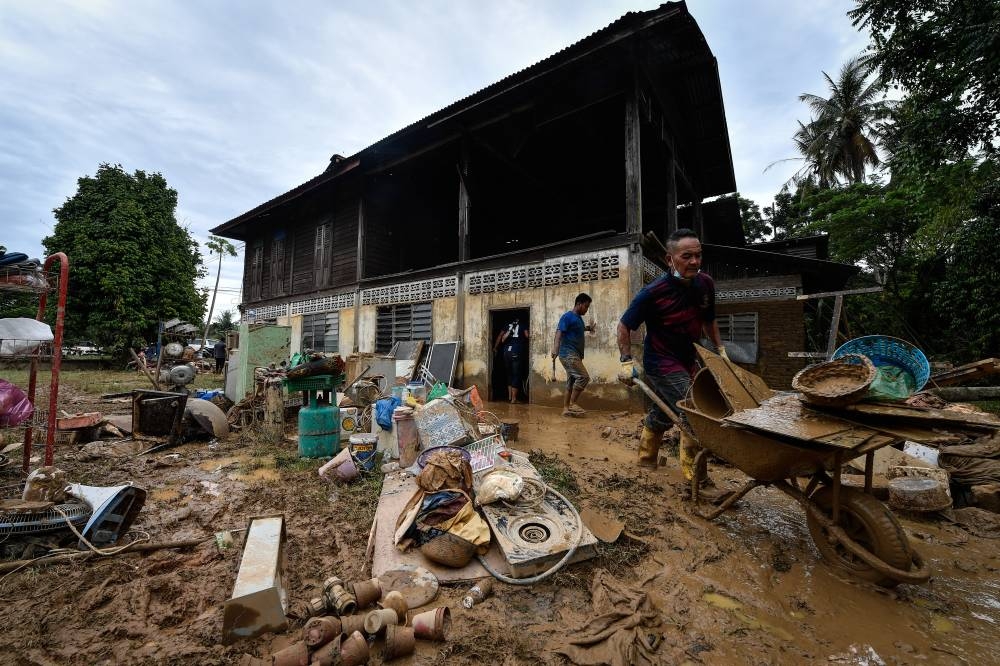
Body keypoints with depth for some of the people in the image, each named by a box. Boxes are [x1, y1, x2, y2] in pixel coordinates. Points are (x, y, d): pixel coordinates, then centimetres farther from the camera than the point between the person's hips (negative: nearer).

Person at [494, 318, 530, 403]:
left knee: (509, 374, 17)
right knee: (516, 375, 2)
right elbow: (527, 335, -8)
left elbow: (500, 336, 12)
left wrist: (495, 348, 19)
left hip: (507, 352, 4)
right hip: (517, 352, -4)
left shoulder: (508, 325, 17)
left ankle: (509, 396, 18)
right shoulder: (523, 325, 8)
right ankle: (513, 398, -2)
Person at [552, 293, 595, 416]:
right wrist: (555, 350, -33)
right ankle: (572, 404, -8)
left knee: (571, 382, 8)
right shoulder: (567, 316, -9)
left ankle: (566, 408, 12)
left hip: (575, 355, 9)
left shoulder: (579, 318, 18)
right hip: (568, 354, -9)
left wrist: (587, 328, 23)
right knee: (583, 377, -16)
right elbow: (558, 333, -20)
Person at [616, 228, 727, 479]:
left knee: (664, 412, 21)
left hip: (687, 361, 7)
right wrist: (626, 361, -20)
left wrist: (720, 349, 10)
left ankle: (646, 456, 43)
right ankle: (694, 474, 6)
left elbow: (709, 321, 13)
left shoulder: (705, 284, -5)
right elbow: (624, 326, -14)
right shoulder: (653, 293, -23)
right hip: (661, 363, -7)